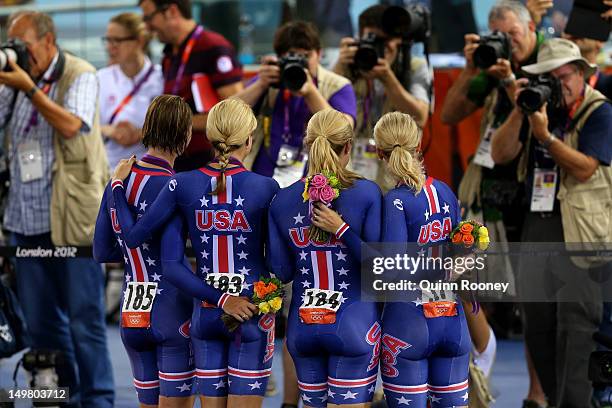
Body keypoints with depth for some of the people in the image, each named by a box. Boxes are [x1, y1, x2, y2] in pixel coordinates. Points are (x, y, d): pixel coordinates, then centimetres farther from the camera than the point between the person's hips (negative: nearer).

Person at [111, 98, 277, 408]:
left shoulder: (184, 184, -4)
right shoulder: (265, 187, -11)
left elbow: (132, 237, -1)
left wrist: (118, 186, 11)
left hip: (205, 313, 3)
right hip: (253, 313, -3)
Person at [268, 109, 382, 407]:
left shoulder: (282, 200, 1)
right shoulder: (367, 193, -9)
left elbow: (281, 271, 5)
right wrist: (341, 230, -11)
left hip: (303, 326, 4)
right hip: (353, 326, -4)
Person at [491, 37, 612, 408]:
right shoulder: (539, 107, 14)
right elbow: (501, 155, 6)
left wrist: (545, 135, -20)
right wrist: (519, 113, -6)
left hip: (578, 228, -6)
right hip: (537, 222, 6)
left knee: (575, 323, -10)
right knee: (537, 324, 7)